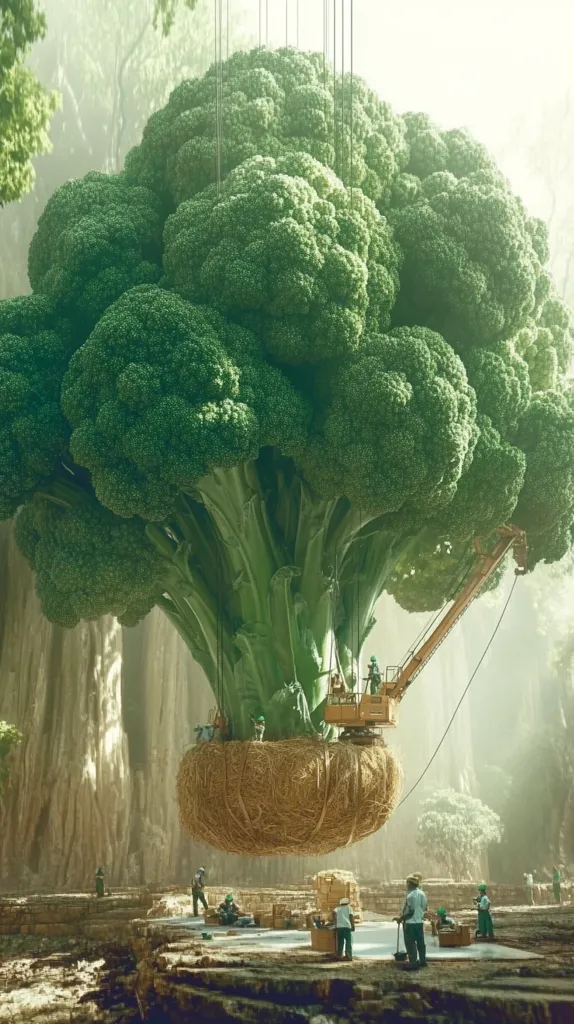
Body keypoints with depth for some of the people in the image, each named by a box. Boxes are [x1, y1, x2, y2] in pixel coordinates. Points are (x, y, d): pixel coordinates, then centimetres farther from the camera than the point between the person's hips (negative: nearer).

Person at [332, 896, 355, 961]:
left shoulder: (337, 908, 15)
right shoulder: (349, 908, 9)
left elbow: (334, 912, -5)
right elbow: (351, 916, -3)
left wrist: (335, 920, 7)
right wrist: (353, 925, -3)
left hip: (339, 926, 3)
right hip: (347, 926, -3)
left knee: (340, 942, 9)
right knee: (348, 941, 0)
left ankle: (339, 955, 6)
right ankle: (348, 955, -9)